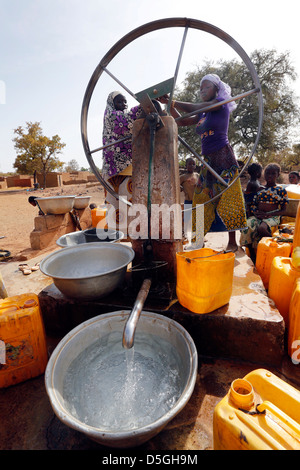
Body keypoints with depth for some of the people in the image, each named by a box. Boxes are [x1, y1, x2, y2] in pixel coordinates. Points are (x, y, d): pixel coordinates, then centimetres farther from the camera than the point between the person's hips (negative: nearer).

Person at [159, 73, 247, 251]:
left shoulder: (221, 104, 0)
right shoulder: (203, 114, 21)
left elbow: (192, 108, -9)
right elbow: (182, 121, 22)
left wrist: (172, 102, -2)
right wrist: (169, 104, 12)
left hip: (223, 157, -7)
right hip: (208, 160, 8)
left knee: (227, 198, -8)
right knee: (203, 199, 4)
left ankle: (232, 242, -3)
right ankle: (199, 239, 10)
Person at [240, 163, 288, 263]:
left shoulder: (281, 190, 5)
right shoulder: (259, 189, 16)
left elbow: (282, 210, 0)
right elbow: (252, 205, 16)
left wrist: (267, 214, -16)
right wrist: (255, 213, -7)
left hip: (273, 217, -4)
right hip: (258, 216, 4)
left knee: (261, 228, -39)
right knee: (247, 225, -30)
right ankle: (253, 258, -24)